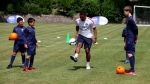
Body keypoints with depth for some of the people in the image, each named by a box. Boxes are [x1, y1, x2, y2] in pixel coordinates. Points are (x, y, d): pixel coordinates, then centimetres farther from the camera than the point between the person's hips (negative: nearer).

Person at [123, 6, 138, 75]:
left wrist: (135, 38, -13)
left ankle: (132, 71, -8)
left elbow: (136, 29, -22)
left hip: (130, 40, -10)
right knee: (131, 54, 13)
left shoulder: (130, 19, -16)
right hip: (129, 39, 10)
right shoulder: (129, 19, 14)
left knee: (130, 54, -9)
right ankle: (132, 69, 19)